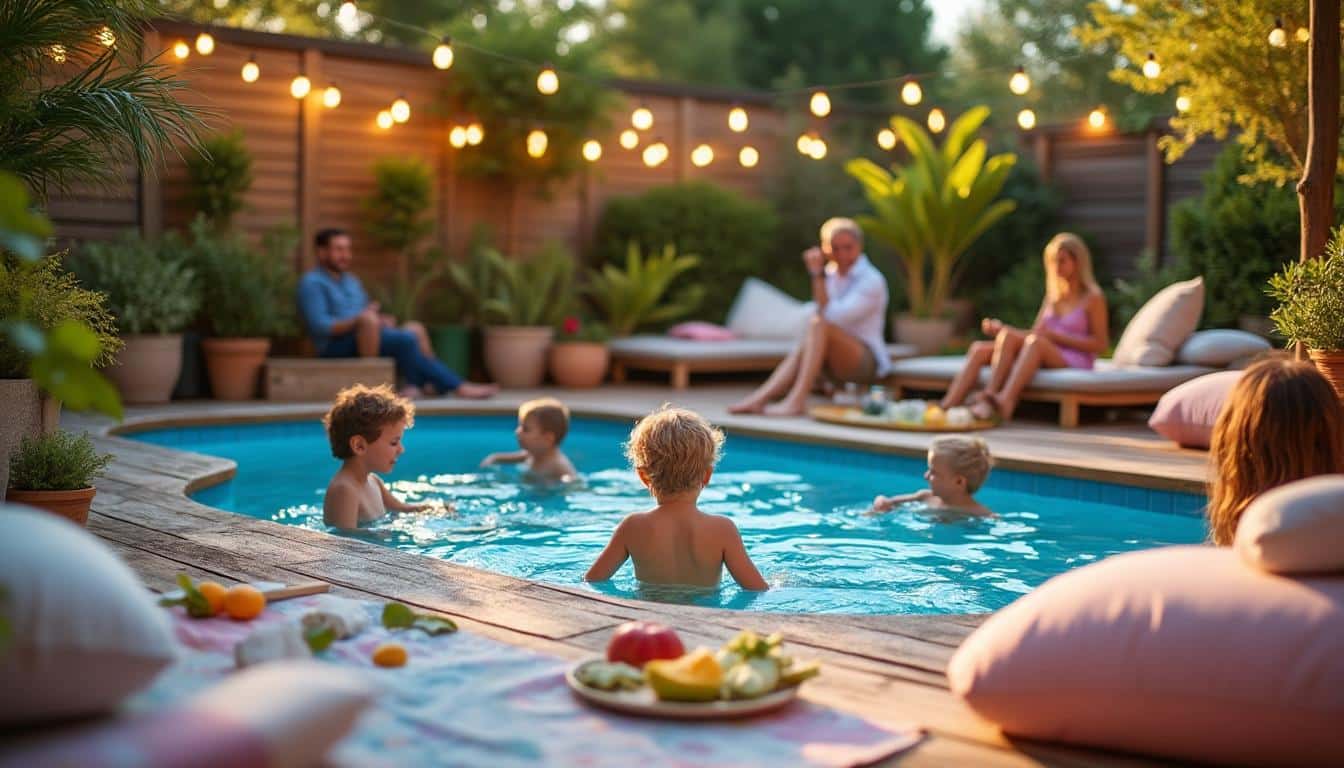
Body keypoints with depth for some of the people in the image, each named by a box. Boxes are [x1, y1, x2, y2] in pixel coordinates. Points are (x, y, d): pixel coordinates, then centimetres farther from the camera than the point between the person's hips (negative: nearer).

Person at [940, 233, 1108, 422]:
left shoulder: (1093, 297, 3)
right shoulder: (1054, 296, 22)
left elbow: (1101, 344, -4)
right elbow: (1034, 333, 14)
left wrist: (1055, 336, -11)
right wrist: (1001, 328, -3)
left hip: (1075, 363, -6)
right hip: (1043, 359, 7)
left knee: (1036, 342, -39)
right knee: (979, 349, -15)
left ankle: (1005, 402, -56)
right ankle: (948, 405, -36)